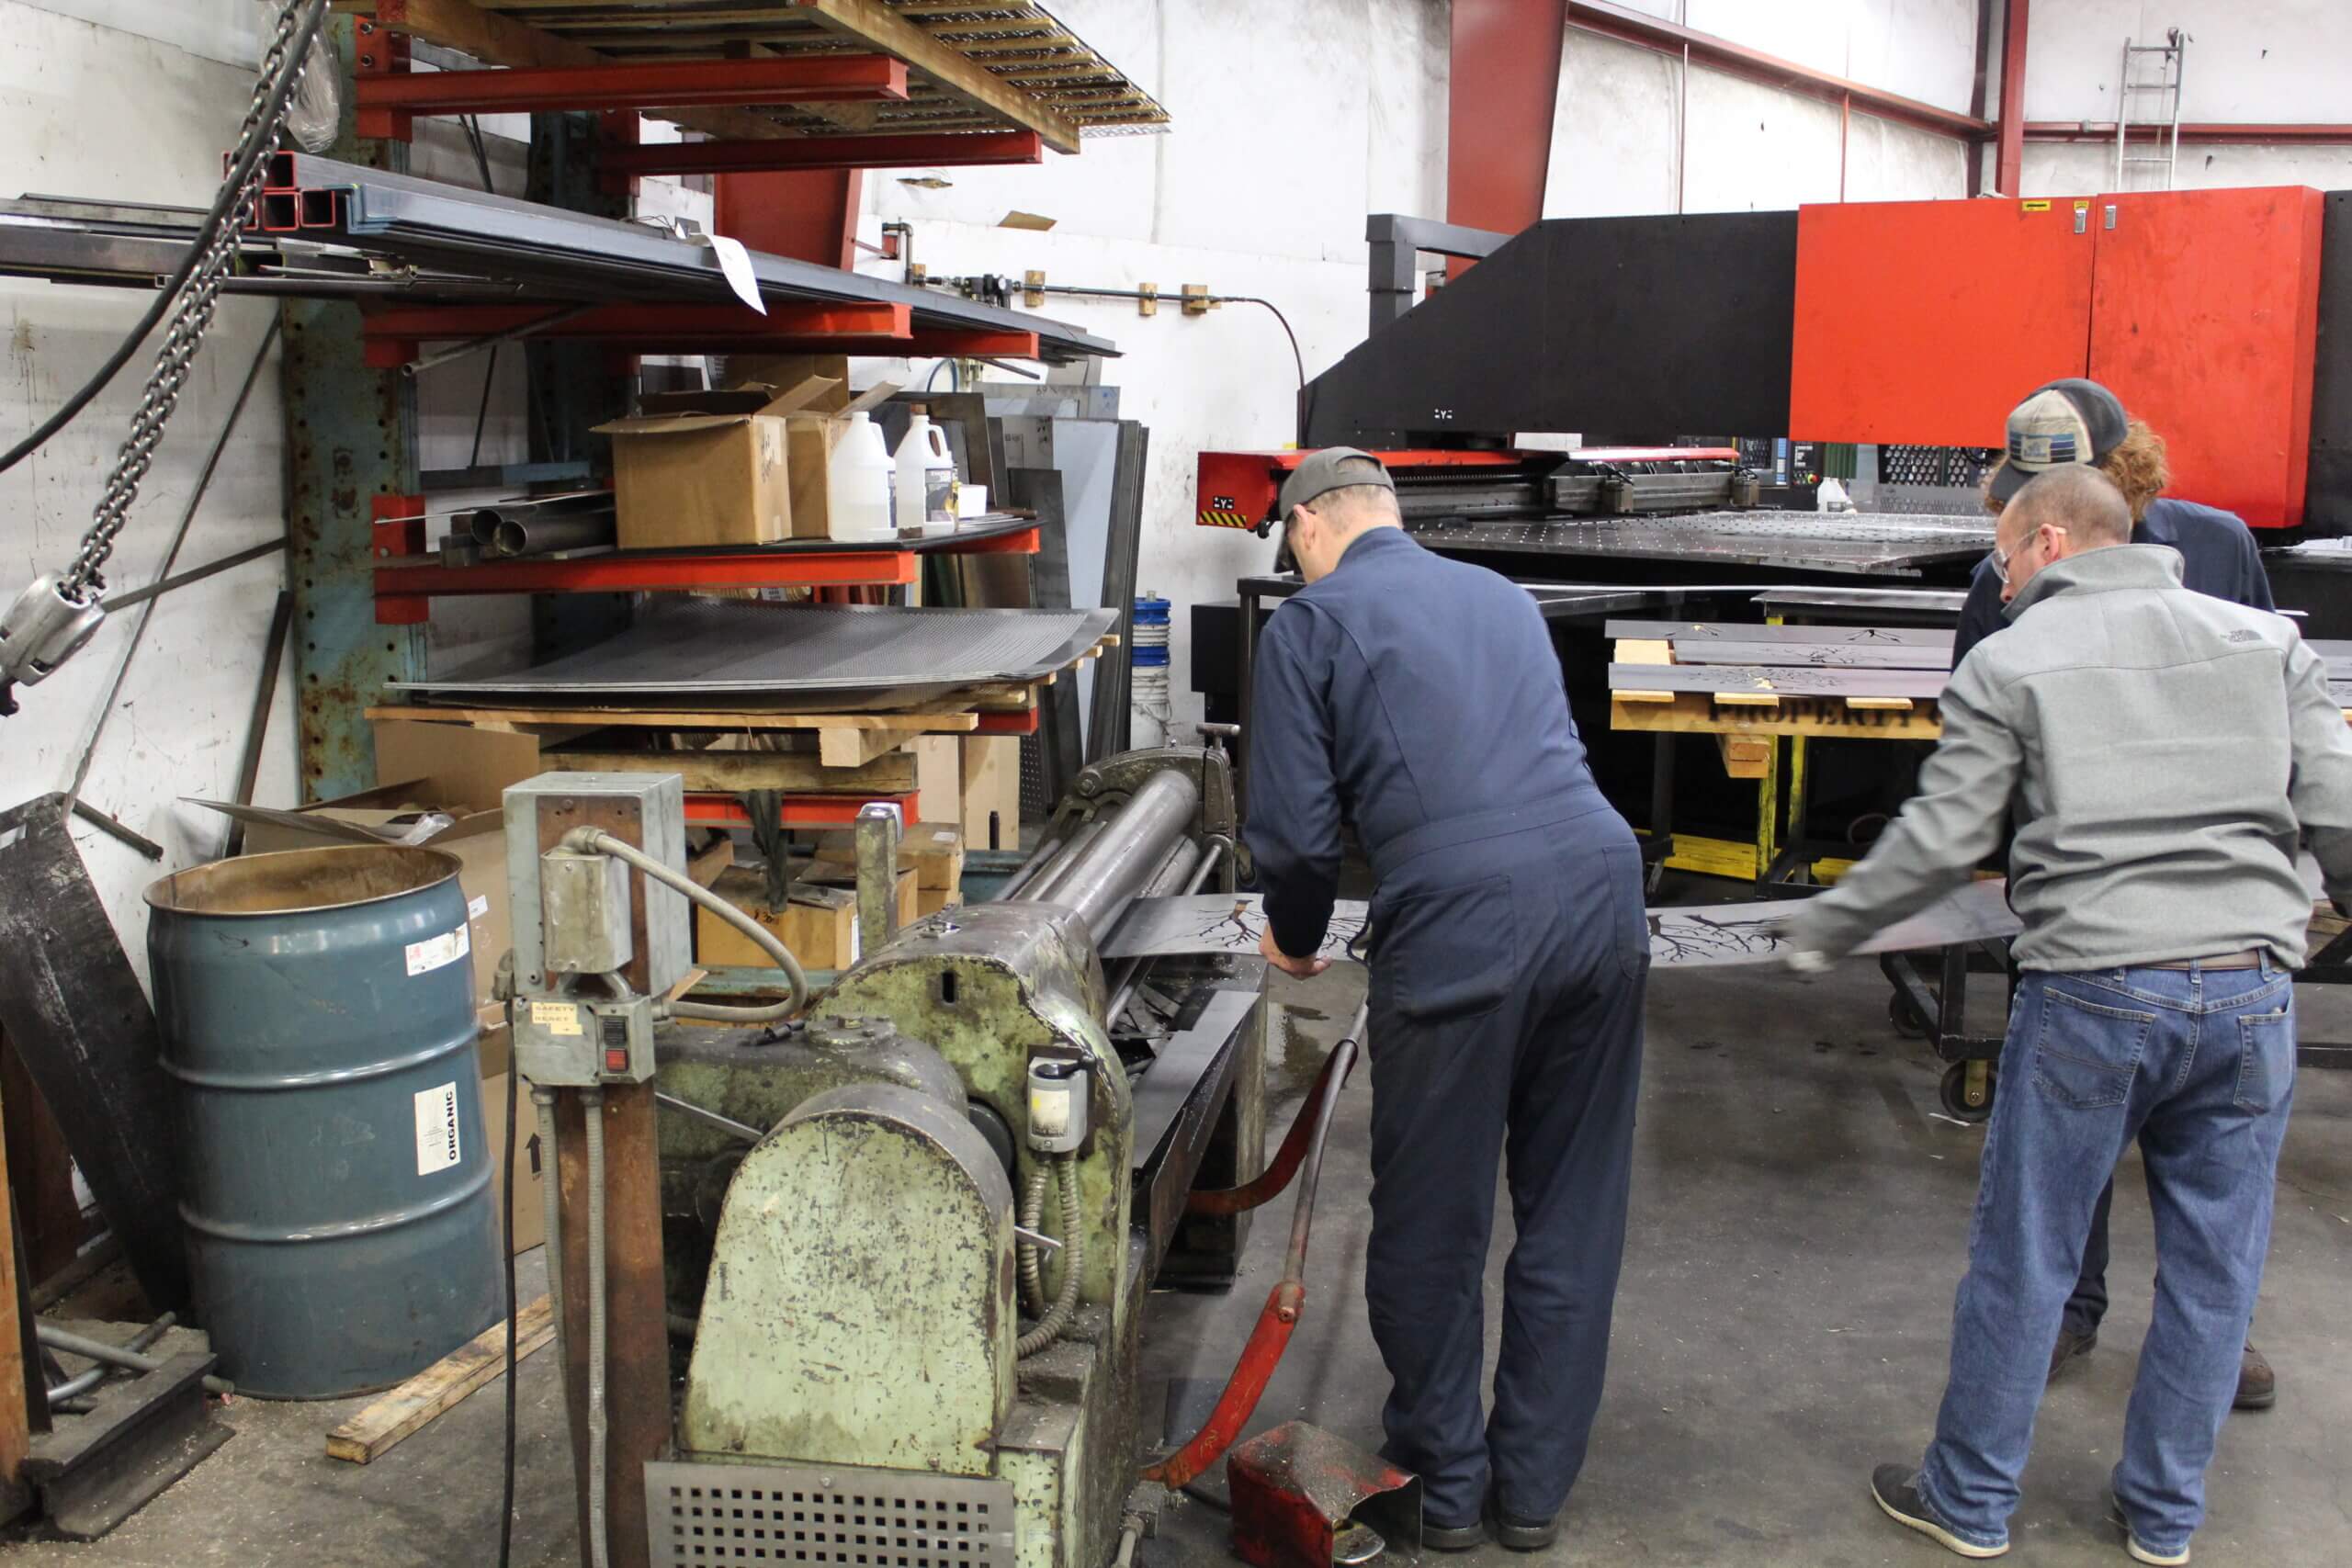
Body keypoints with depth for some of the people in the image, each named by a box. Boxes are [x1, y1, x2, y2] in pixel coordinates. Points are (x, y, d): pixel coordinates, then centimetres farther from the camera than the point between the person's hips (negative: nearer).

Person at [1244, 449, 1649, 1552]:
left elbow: (1298, 828, 1)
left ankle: (1447, 1486, 27)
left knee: (1431, 1230, 12)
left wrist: (1295, 940, 21)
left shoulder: (1310, 622, 7)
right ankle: (1535, 1489, 28)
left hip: (1461, 921, -5)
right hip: (1603, 883, 6)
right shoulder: (1502, 595, 24)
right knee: (1574, 1218, 16)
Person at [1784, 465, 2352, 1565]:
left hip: (2091, 995, -3)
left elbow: (1939, 842, -3)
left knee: (2023, 1261, 10)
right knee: (2211, 1268, 15)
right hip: (2251, 995, 3)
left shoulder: (2008, 663, -1)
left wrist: (1819, 929, 9)